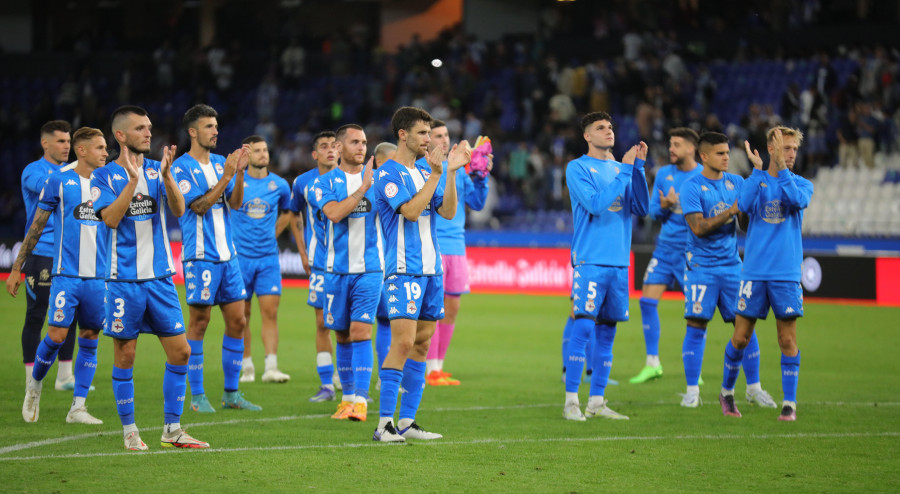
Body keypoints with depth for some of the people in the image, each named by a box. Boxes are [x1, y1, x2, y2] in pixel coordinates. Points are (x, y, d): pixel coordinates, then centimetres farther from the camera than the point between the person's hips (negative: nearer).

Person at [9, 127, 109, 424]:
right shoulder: (59, 181, -2)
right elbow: (37, 226, 3)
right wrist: (16, 268, 3)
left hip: (99, 276, 4)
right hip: (67, 274, -4)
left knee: (90, 340, 4)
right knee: (57, 335, -10)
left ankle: (78, 408, 9)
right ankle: (35, 386, 17)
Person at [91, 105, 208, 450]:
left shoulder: (157, 171, 8)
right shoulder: (104, 176, -1)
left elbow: (179, 210, -5)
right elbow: (111, 218, -16)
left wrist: (167, 176, -21)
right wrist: (132, 179, -22)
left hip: (160, 276, 4)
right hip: (124, 279, -4)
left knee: (180, 352, 1)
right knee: (125, 355, 1)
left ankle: (172, 430, 10)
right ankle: (129, 430, 13)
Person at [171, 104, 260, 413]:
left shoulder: (219, 163, 13)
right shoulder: (182, 168, -7)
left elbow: (236, 203, 7)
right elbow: (200, 206, -16)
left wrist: (239, 173, -8)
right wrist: (226, 176, -19)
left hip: (227, 255, 7)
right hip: (200, 256, -7)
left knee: (237, 321, 6)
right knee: (199, 323, -3)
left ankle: (231, 393, 13)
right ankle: (197, 396, 3)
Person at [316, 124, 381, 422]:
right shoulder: (326, 182, 2)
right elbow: (334, 213, -16)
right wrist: (363, 188, -22)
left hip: (369, 268, -1)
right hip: (337, 269, 1)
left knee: (360, 331, -12)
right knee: (342, 336, 8)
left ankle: (360, 401, -14)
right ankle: (347, 397, 21)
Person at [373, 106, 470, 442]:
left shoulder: (424, 172, 16)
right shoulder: (388, 174, -7)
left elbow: (448, 212, 10)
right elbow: (411, 210, -19)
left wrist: (451, 173, 1)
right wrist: (436, 175, -16)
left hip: (432, 269, 8)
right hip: (404, 270, -8)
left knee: (422, 343, 7)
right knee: (403, 342, -14)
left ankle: (407, 422, 11)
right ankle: (384, 423, -12)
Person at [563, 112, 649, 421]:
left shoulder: (622, 169, 14)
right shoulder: (578, 168, -2)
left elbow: (641, 208, 4)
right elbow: (596, 204, -15)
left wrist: (638, 167, -4)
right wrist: (625, 170, -14)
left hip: (619, 262, 6)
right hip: (590, 260, -6)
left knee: (606, 331, 7)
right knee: (583, 327, -11)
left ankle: (596, 402, 11)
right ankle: (571, 402, -8)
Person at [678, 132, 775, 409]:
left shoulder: (736, 183, 9)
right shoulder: (692, 187, -6)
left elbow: (746, 225, 9)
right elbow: (698, 227, -15)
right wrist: (729, 212, -22)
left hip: (731, 264, 4)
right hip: (701, 266, -4)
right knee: (697, 325, -5)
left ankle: (754, 387, 11)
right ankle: (692, 391, 2)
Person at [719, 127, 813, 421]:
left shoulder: (802, 184, 6)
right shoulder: (754, 181, 7)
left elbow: (797, 199, -18)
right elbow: (744, 205, -14)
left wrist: (781, 166, -18)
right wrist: (758, 169, -13)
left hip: (787, 275, 0)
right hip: (754, 272, 0)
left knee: (788, 339, -3)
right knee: (741, 337, 4)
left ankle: (789, 403, 4)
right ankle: (727, 393, 23)